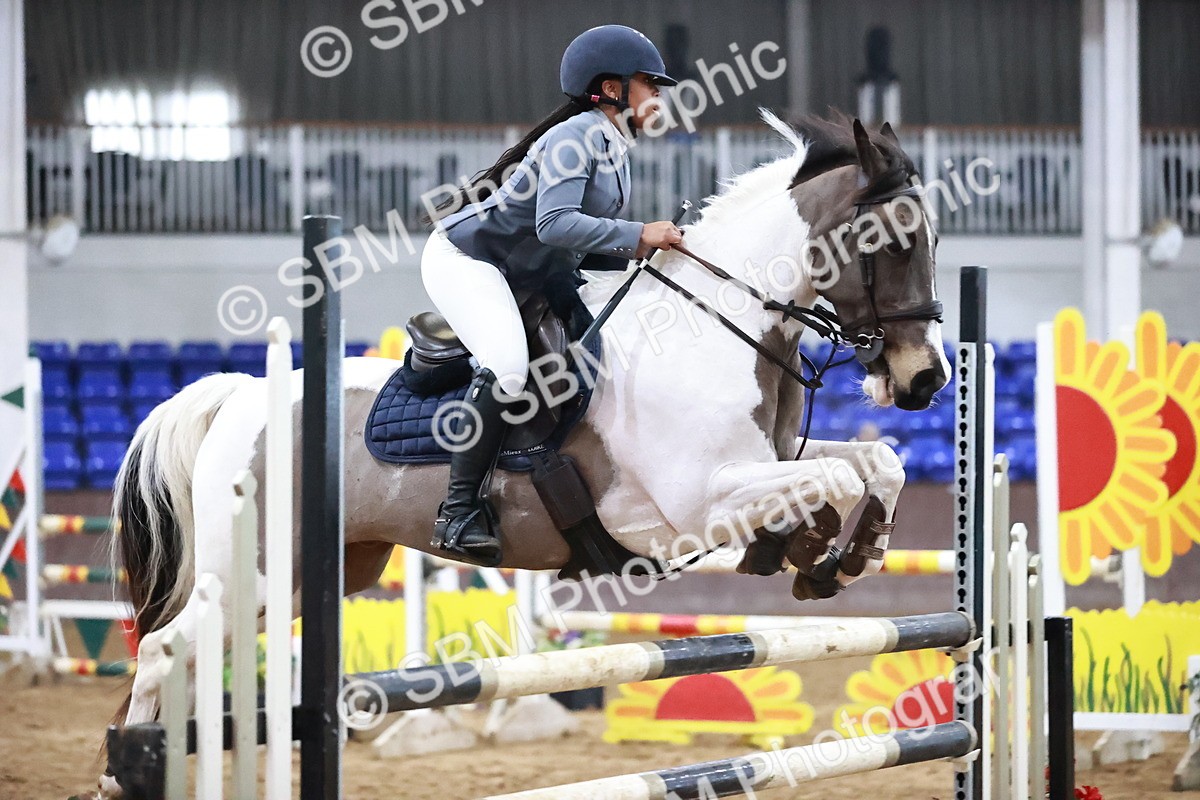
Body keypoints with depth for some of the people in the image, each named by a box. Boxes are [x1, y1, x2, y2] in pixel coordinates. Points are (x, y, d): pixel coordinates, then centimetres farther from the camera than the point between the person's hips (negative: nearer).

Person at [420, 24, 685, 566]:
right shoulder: (576, 136, -17)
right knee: (506, 367, -30)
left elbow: (586, 253, 13)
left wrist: (648, 250, -2)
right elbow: (555, 223, -31)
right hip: (464, 256, -11)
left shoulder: (615, 154, 13)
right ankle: (459, 511, -26)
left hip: (525, 278, 11)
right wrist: (637, 236, -31)